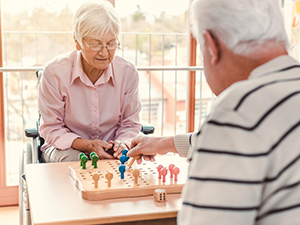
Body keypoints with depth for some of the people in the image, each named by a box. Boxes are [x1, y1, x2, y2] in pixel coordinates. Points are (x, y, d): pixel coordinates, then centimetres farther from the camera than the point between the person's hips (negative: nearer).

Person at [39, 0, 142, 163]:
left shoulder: (128, 73, -10)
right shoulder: (54, 72, -16)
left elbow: (129, 124, 3)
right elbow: (51, 129, -8)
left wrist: (122, 143, -20)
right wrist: (85, 145, -24)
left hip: (109, 150, 2)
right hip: (66, 147, -2)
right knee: (74, 160, -35)